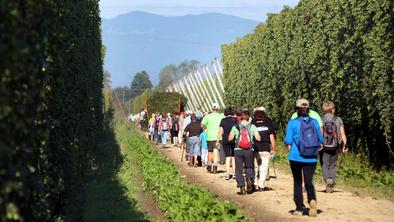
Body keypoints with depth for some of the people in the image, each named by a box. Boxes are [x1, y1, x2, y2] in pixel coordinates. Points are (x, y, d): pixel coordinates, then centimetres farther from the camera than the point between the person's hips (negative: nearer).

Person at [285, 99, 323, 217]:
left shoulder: (292, 123, -7)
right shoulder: (314, 122, 1)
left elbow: (288, 141, -10)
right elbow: (320, 140, 4)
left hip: (296, 157, -1)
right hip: (311, 158, 2)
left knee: (298, 182, 13)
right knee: (309, 182, 8)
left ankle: (299, 208, 16)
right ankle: (312, 200, -21)